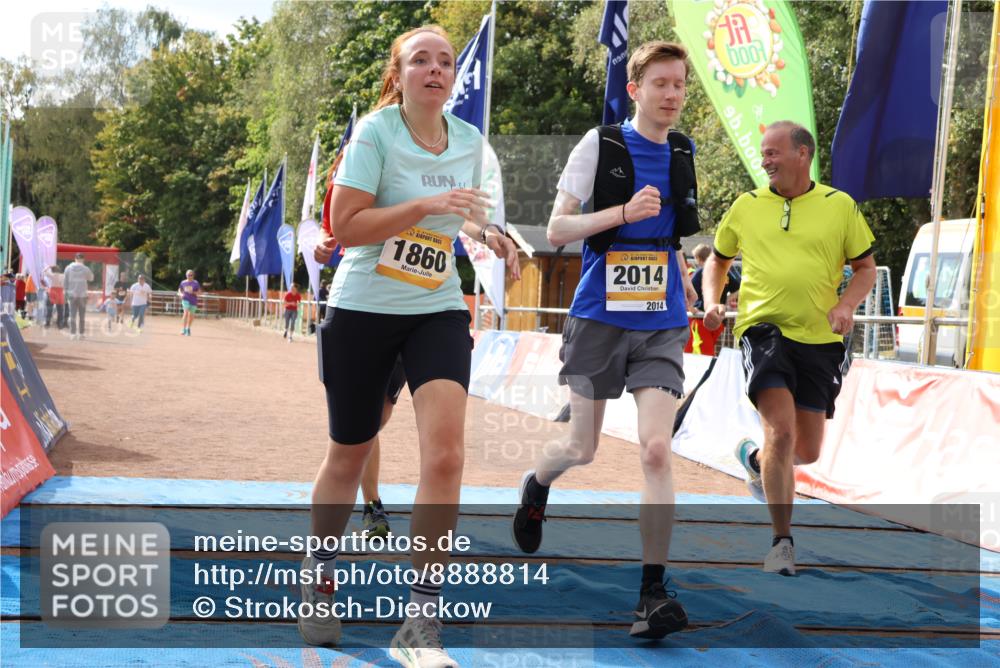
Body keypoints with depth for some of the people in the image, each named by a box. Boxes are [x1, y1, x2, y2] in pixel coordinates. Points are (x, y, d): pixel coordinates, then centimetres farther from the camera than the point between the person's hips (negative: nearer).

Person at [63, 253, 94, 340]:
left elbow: (65, 281, 2)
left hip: (72, 294, 1)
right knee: (82, 315, 6)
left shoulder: (68, 268, -1)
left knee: (72, 315, 4)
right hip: (82, 295, -1)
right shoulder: (85, 269, -6)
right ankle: (80, 333, 4)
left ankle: (73, 333, -1)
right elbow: (91, 278, 9)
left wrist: (66, 292, 11)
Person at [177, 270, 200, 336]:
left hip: (193, 301, 1)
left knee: (191, 315, 10)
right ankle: (183, 329, -22)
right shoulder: (183, 282, 5)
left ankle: (188, 329, 32)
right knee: (186, 313, -19)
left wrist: (193, 292, -18)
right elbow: (179, 290, 17)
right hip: (185, 299, -1)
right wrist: (180, 294, -4)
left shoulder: (196, 283, -2)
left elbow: (199, 292, 0)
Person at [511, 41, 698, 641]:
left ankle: (653, 594, -8)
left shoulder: (683, 153, 10)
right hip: (600, 317, -2)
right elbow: (557, 230, -9)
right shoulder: (600, 144, -5)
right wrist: (624, 212, -21)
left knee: (656, 450, -13)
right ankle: (537, 486, 45)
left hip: (661, 325, 2)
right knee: (583, 449, 8)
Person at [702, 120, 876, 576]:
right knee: (781, 431, -19)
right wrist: (711, 302, 2)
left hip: (820, 339, 2)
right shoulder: (746, 206, 6)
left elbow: (866, 268, 10)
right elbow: (718, 260, 19)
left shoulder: (840, 206, 4)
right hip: (763, 329, -1)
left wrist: (846, 305, -8)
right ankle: (782, 542, -8)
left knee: (807, 451, 8)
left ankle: (754, 458, 43)